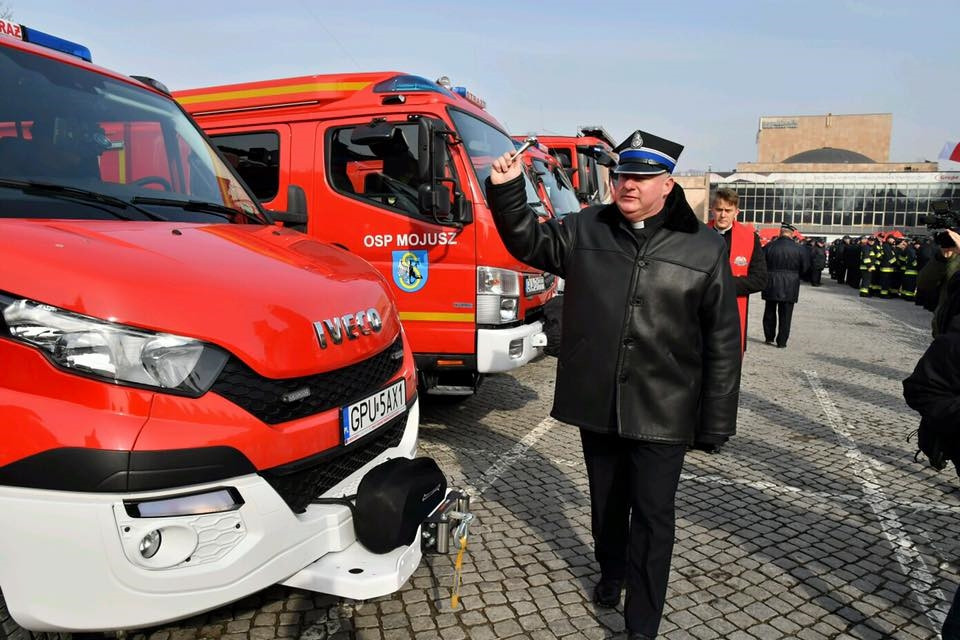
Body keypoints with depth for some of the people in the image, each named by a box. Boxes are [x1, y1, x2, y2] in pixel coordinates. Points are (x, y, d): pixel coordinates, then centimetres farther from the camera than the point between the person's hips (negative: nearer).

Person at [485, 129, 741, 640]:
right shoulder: (584, 230, 1)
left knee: (652, 517, 5)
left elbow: (723, 343, -4)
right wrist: (506, 192, -3)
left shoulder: (704, 248, -6)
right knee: (606, 501, 21)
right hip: (595, 404, 3)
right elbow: (528, 242, 15)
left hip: (662, 412, -2)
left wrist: (715, 424, -4)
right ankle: (611, 571, 48)